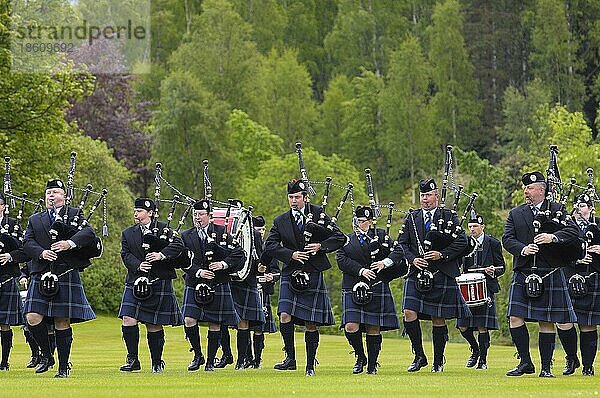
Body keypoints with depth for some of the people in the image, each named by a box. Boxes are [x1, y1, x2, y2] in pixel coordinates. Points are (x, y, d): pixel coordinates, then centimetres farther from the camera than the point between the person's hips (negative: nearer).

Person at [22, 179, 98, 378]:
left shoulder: (75, 214, 9)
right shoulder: (35, 220, 18)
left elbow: (89, 233, -7)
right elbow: (27, 242, 6)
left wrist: (70, 243, -24)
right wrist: (41, 252, -14)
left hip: (66, 274, -3)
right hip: (41, 276, 3)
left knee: (62, 323, -1)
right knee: (33, 317, -10)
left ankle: (63, 367, 6)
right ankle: (46, 356, 10)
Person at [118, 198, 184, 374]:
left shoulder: (164, 229, 4)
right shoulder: (128, 233, 12)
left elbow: (178, 245, -9)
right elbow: (126, 255, 2)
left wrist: (161, 255, -24)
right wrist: (138, 265, -17)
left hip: (159, 283, -3)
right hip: (135, 283, 3)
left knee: (154, 326, 2)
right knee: (128, 320, -10)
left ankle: (157, 362, 14)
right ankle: (133, 359, -1)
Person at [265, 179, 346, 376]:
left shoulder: (318, 214, 3)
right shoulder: (280, 221, 8)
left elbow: (340, 238, 1)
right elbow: (269, 245, -3)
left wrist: (320, 246, -15)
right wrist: (291, 255, -16)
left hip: (312, 274, -1)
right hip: (290, 274, 1)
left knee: (311, 323, 1)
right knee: (285, 315, -16)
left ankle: (310, 365, 10)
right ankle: (290, 358, -5)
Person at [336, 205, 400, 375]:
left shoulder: (380, 235, 10)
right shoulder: (347, 240, 12)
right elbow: (341, 260, -3)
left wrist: (385, 262, -14)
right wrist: (361, 270, -15)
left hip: (376, 289, 0)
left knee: (374, 328, 2)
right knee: (351, 326, -12)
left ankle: (372, 365, 13)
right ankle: (360, 357, 11)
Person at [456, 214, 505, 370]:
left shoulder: (493, 243, 2)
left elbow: (501, 268, 4)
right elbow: (459, 265, 17)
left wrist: (493, 271, -18)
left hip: (486, 288, -3)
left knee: (482, 326, -5)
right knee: (463, 326, -1)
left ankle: (483, 359, 3)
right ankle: (475, 350, 24)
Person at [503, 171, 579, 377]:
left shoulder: (557, 210, 5)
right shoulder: (515, 214, 12)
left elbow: (573, 232, -6)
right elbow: (507, 239, 2)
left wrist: (553, 237, -23)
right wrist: (522, 249, -17)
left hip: (549, 274, -2)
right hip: (522, 274, 2)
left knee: (547, 322, 1)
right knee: (515, 318, -7)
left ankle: (546, 367, 8)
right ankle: (525, 362, 5)